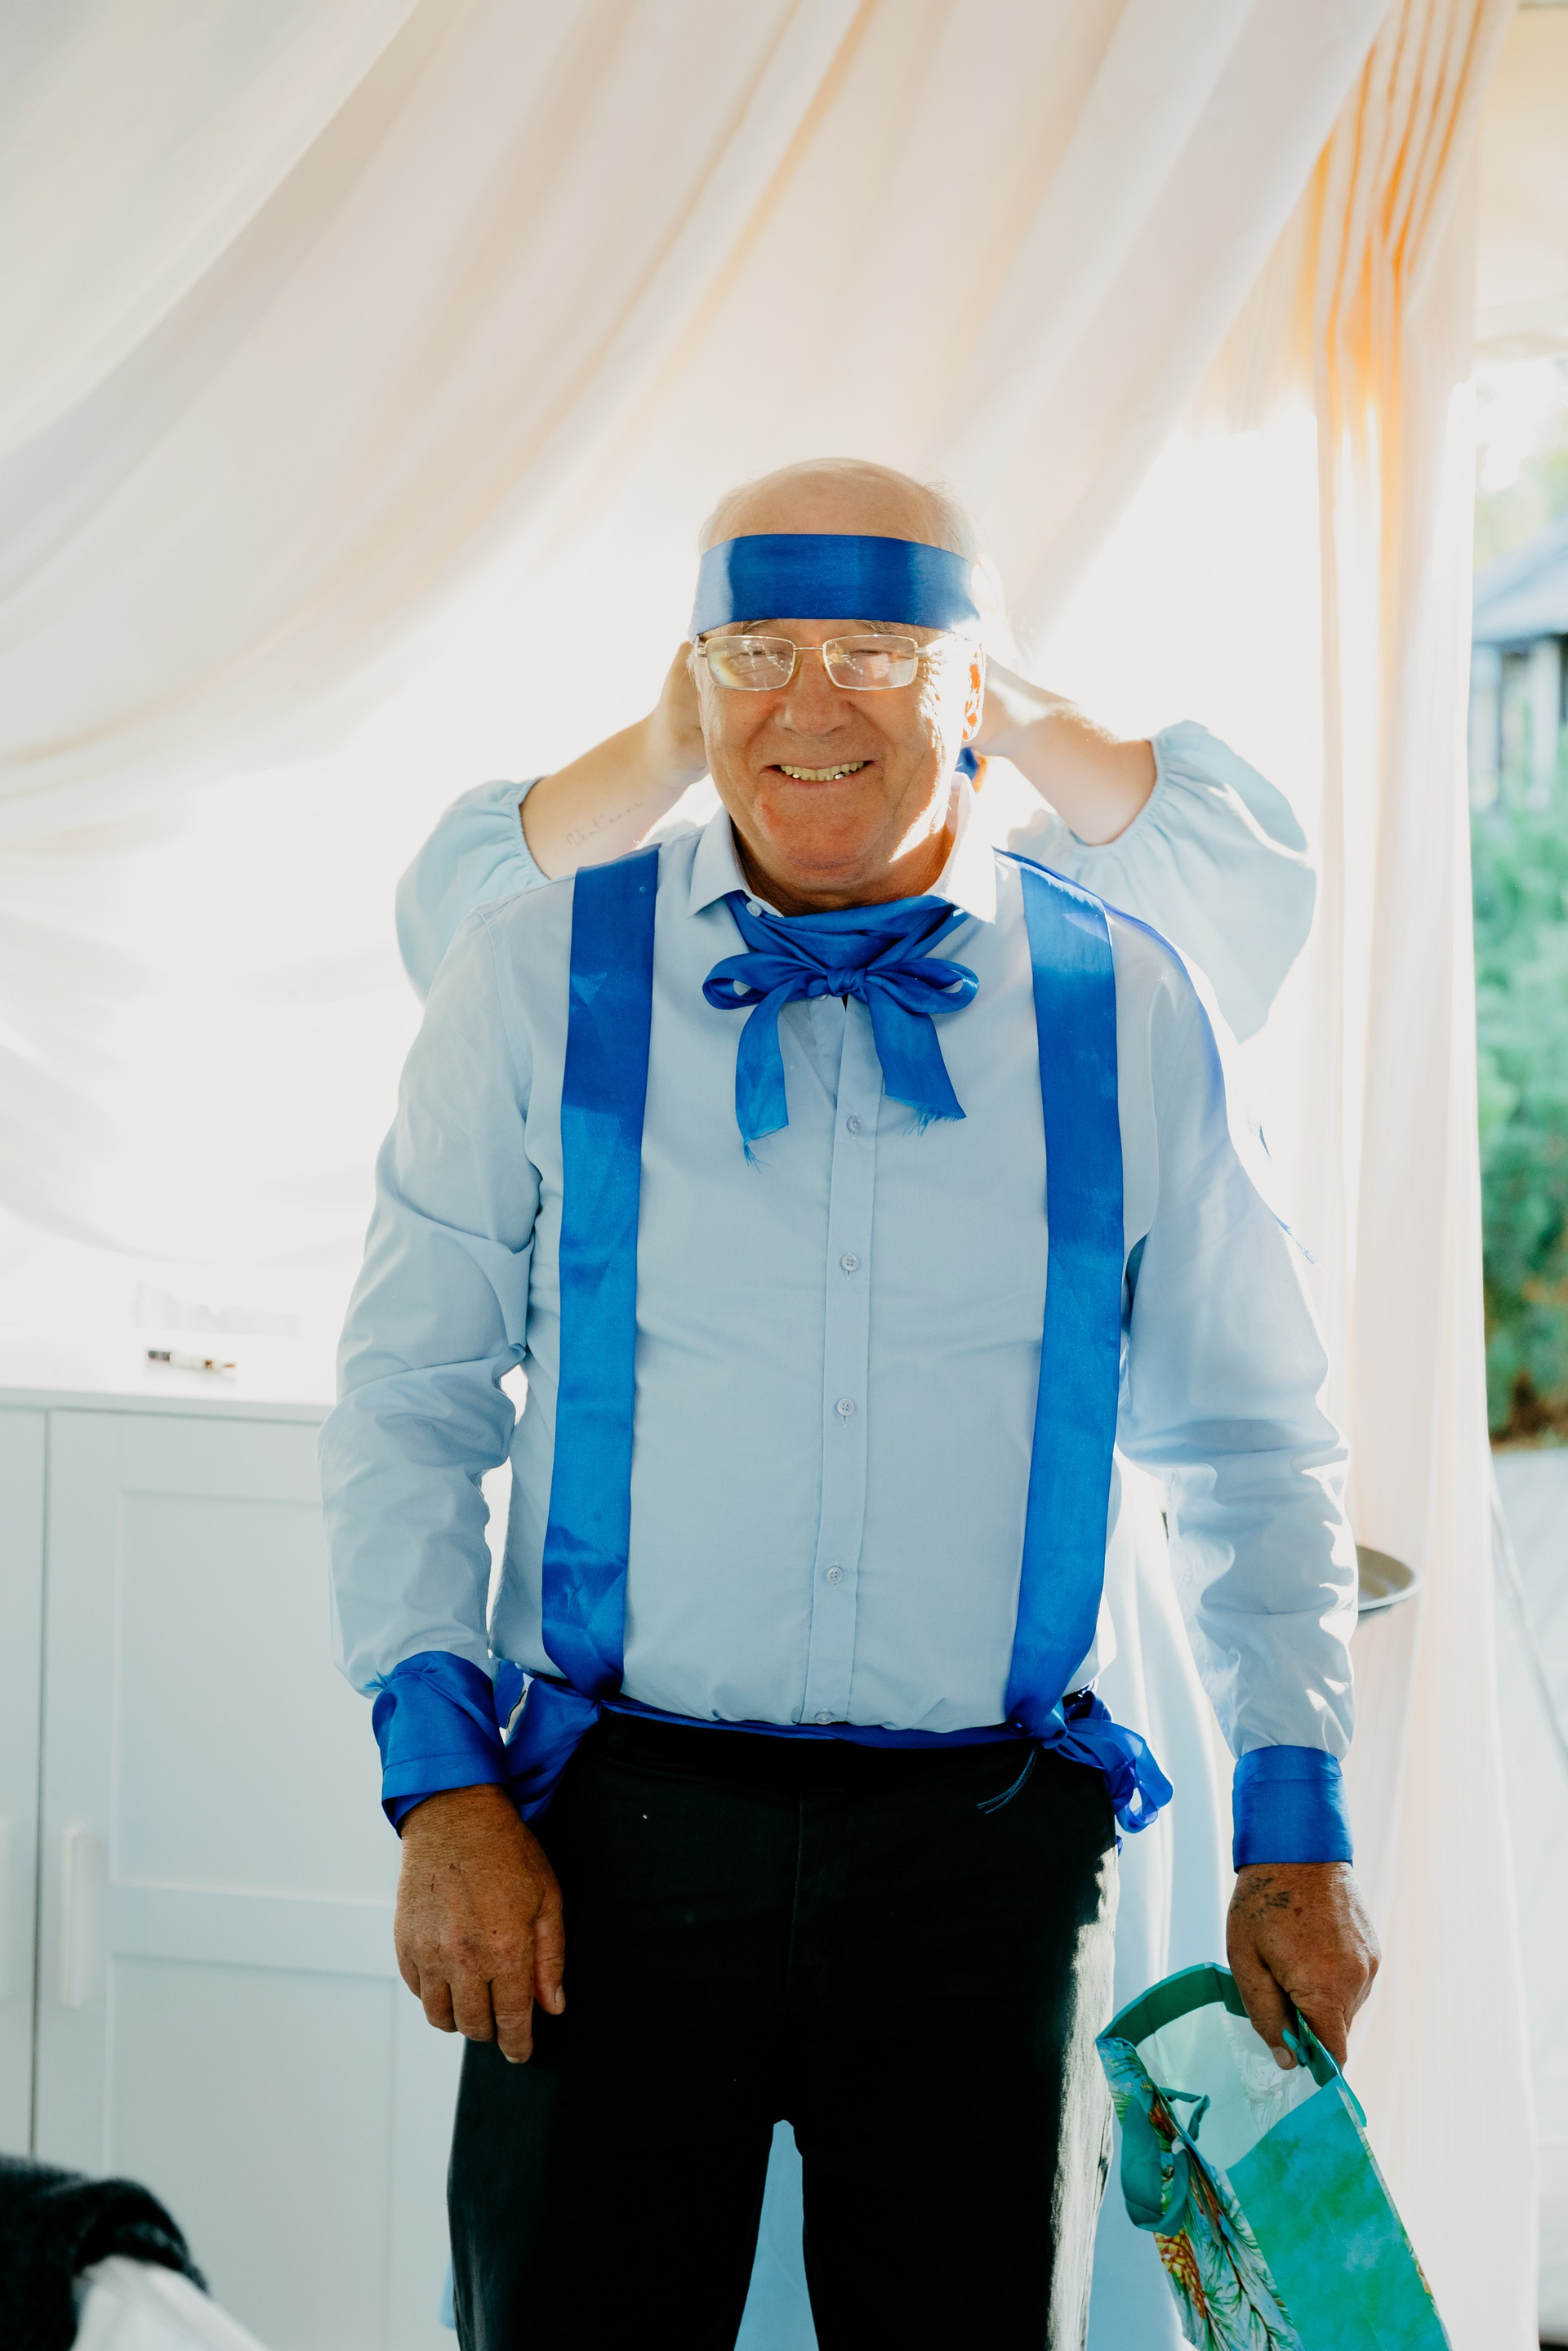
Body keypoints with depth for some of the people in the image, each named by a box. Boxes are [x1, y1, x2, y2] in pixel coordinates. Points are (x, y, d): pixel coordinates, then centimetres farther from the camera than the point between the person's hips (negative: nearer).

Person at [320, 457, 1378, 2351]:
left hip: (986, 1853, 1)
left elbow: (1248, 1445, 13)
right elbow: (407, 1400, 5)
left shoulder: (1123, 1012, 5)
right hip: (616, 1830, -1)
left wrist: (1297, 1825, 8)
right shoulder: (537, 977, 3)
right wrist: (442, 1783, -4)